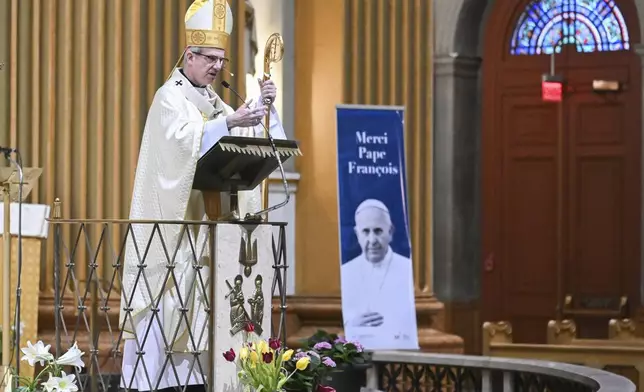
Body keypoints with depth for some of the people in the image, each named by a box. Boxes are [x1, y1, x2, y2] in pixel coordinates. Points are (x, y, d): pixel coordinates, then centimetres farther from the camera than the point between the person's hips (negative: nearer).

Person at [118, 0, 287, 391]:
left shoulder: (211, 99, 17)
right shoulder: (170, 96, -7)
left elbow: (248, 137, 13)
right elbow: (185, 138, -25)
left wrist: (263, 108, -4)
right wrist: (228, 122, -36)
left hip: (204, 220, 8)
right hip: (171, 219, -8)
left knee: (196, 305, 6)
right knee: (165, 305, -12)